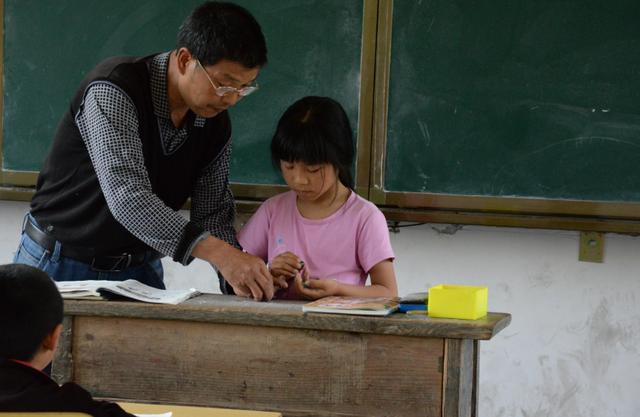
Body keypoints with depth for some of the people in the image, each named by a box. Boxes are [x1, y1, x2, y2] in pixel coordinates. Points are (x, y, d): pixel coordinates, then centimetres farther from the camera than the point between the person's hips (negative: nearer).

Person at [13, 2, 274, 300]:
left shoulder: (215, 124, -2)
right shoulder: (113, 90, -23)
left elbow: (214, 213, 3)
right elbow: (126, 196, -34)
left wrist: (243, 279, -17)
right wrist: (221, 254, -44)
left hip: (139, 270, 4)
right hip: (61, 264, -4)